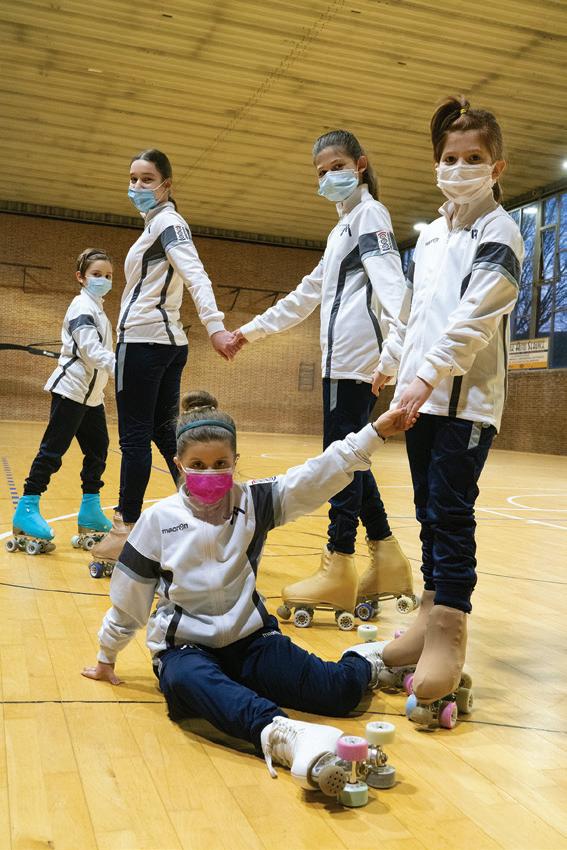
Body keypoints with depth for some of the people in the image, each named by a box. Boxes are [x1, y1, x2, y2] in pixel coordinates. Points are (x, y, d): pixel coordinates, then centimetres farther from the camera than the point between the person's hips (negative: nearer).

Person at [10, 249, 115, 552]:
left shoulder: (96, 307, 17)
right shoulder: (82, 306, -12)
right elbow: (90, 348, -25)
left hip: (91, 394, 10)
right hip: (72, 389, -10)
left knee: (98, 448, 10)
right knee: (53, 449, -9)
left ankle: (90, 511, 16)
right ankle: (27, 509, -4)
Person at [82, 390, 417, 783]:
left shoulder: (254, 503, -1)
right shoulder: (158, 519, -3)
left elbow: (314, 478, -15)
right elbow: (129, 597, 7)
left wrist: (375, 433, -25)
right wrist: (107, 658, 18)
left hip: (250, 639, 2)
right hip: (185, 648, -1)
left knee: (338, 692, -16)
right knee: (186, 680, -39)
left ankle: (363, 663, 20)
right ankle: (279, 733, -62)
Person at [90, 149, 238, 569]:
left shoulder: (166, 220, -8)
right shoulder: (159, 224, 21)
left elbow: (195, 274, -24)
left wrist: (214, 325, -37)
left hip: (143, 340, -10)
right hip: (169, 341, 10)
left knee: (134, 437, -5)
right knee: (165, 433, 9)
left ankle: (126, 533, 1)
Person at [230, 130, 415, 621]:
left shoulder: (369, 214, -1)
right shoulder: (344, 227, 27)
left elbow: (389, 278, -20)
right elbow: (308, 295, 31)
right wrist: (253, 330, 31)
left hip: (357, 357, -9)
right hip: (342, 359, 9)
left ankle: (338, 571, -2)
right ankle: (387, 563, 14)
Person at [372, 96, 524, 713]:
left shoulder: (498, 231, -4)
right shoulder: (429, 234, 19)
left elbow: (476, 316, -17)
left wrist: (429, 373, -24)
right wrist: (390, 363, 29)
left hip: (468, 398, -7)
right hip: (421, 395, 7)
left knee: (450, 511, -9)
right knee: (429, 510, 10)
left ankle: (450, 632, -1)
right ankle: (431, 613, 20)